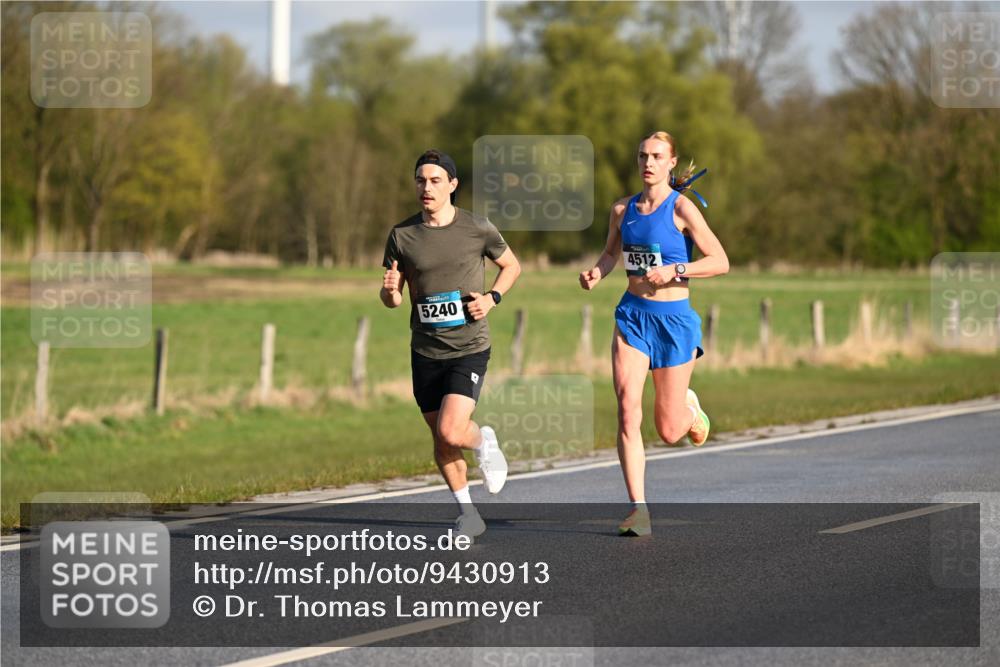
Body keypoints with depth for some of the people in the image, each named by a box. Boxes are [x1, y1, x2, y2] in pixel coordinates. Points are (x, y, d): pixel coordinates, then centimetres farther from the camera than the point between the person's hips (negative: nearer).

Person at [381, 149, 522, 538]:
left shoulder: (477, 229, -5)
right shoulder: (402, 236, 0)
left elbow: (511, 265, 11)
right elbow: (391, 298, 6)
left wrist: (492, 298, -6)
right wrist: (389, 290, -18)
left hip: (469, 348, -3)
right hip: (425, 353, 3)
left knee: (451, 432, -20)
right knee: (441, 442, 9)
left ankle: (484, 441, 15)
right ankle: (468, 515, 26)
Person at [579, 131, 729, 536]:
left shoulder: (681, 208, -8)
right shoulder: (622, 210, 6)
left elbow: (720, 262, -9)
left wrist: (675, 270, -21)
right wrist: (596, 273, 4)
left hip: (674, 318, -3)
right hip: (632, 316, 3)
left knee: (668, 431, 4)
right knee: (627, 411, -14)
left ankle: (689, 409, 42)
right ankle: (638, 509, -11)